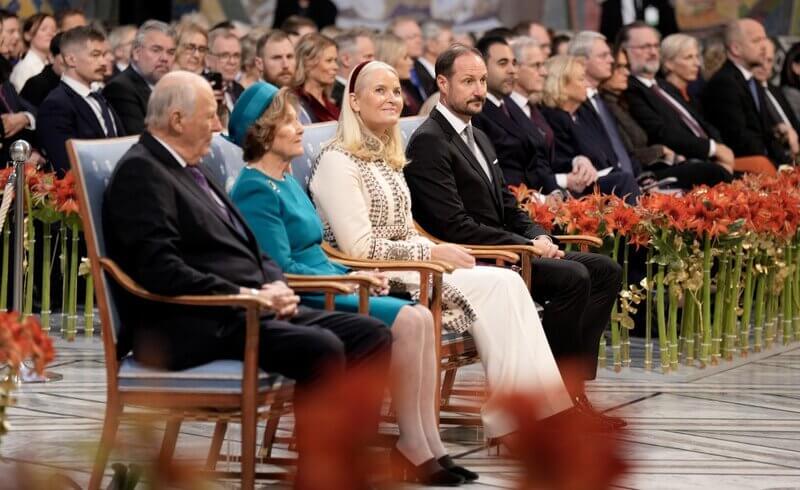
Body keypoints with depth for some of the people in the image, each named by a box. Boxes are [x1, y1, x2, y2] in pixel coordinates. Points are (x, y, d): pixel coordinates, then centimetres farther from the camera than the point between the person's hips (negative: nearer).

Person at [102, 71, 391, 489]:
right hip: (189, 327, -10)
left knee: (371, 336, -2)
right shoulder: (139, 172, -9)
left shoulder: (190, 171, 22)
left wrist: (275, 287, 2)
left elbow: (249, 248, 24)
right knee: (321, 348, -29)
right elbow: (159, 269, -20)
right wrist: (245, 295, -18)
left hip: (245, 310, 10)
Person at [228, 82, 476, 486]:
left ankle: (428, 446, -13)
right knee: (406, 323, -21)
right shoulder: (256, 191, -13)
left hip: (323, 288, 9)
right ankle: (413, 446, -13)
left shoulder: (286, 181, 18)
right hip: (296, 305, -9)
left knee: (421, 318, -9)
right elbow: (281, 269, -19)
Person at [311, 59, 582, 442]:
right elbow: (359, 247, -16)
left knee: (506, 283, -16)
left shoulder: (388, 158, 20)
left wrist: (442, 252, 1)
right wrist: (432, 253, -14)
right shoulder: (338, 161, -9)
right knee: (496, 285, -22)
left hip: (404, 270, 8)